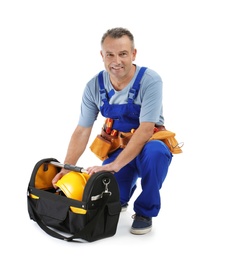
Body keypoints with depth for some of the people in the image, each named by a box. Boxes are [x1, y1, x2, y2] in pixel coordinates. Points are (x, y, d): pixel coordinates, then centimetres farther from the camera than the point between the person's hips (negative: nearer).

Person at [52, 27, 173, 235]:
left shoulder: (150, 81, -22)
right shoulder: (94, 86, -9)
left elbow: (145, 130, -29)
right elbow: (82, 131, -5)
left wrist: (114, 165, -37)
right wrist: (67, 169, -16)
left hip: (150, 144, -3)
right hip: (118, 148, 4)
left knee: (155, 152, -39)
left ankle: (145, 212, -12)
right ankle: (120, 201, 25)